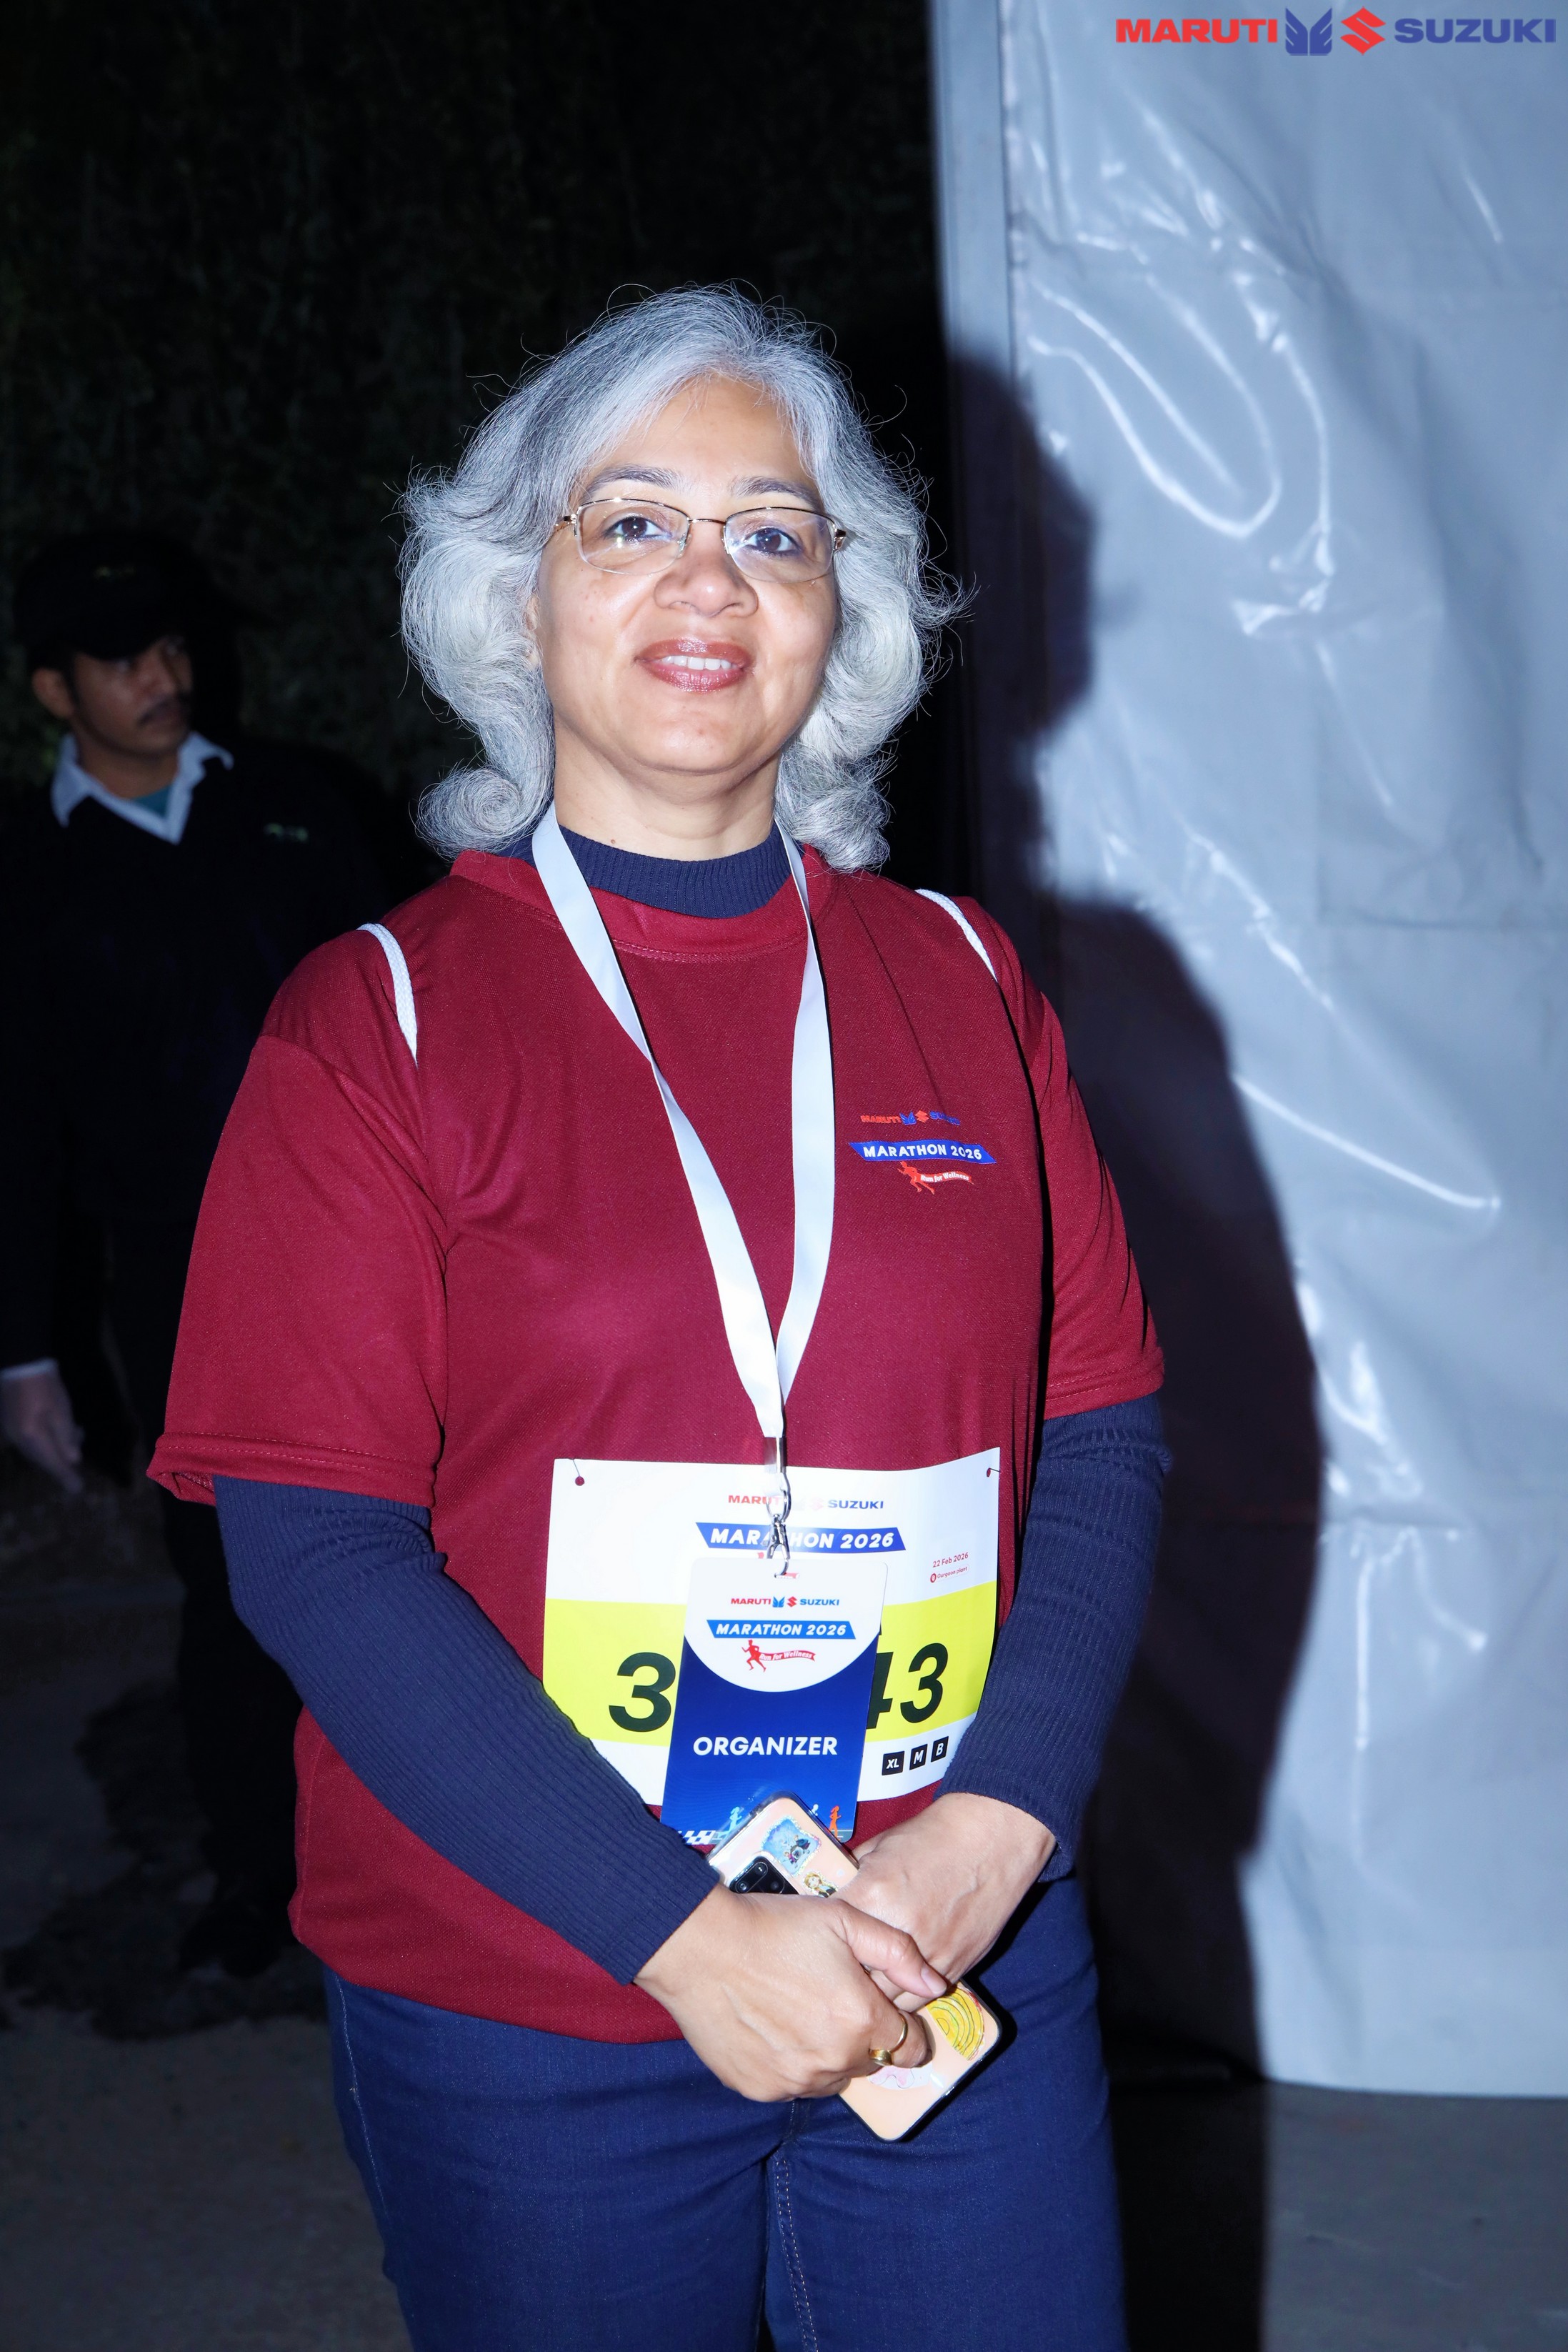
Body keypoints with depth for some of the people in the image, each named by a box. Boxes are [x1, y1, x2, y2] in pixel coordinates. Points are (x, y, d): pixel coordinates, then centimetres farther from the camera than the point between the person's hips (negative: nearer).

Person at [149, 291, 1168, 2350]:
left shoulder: (960, 982, 3)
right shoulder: (379, 1021, -6)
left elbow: (1100, 1433, 3)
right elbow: (314, 1545, -11)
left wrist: (1000, 1824, -11)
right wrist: (683, 1935, -16)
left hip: (963, 1956, 3)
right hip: (525, 2017, -2)